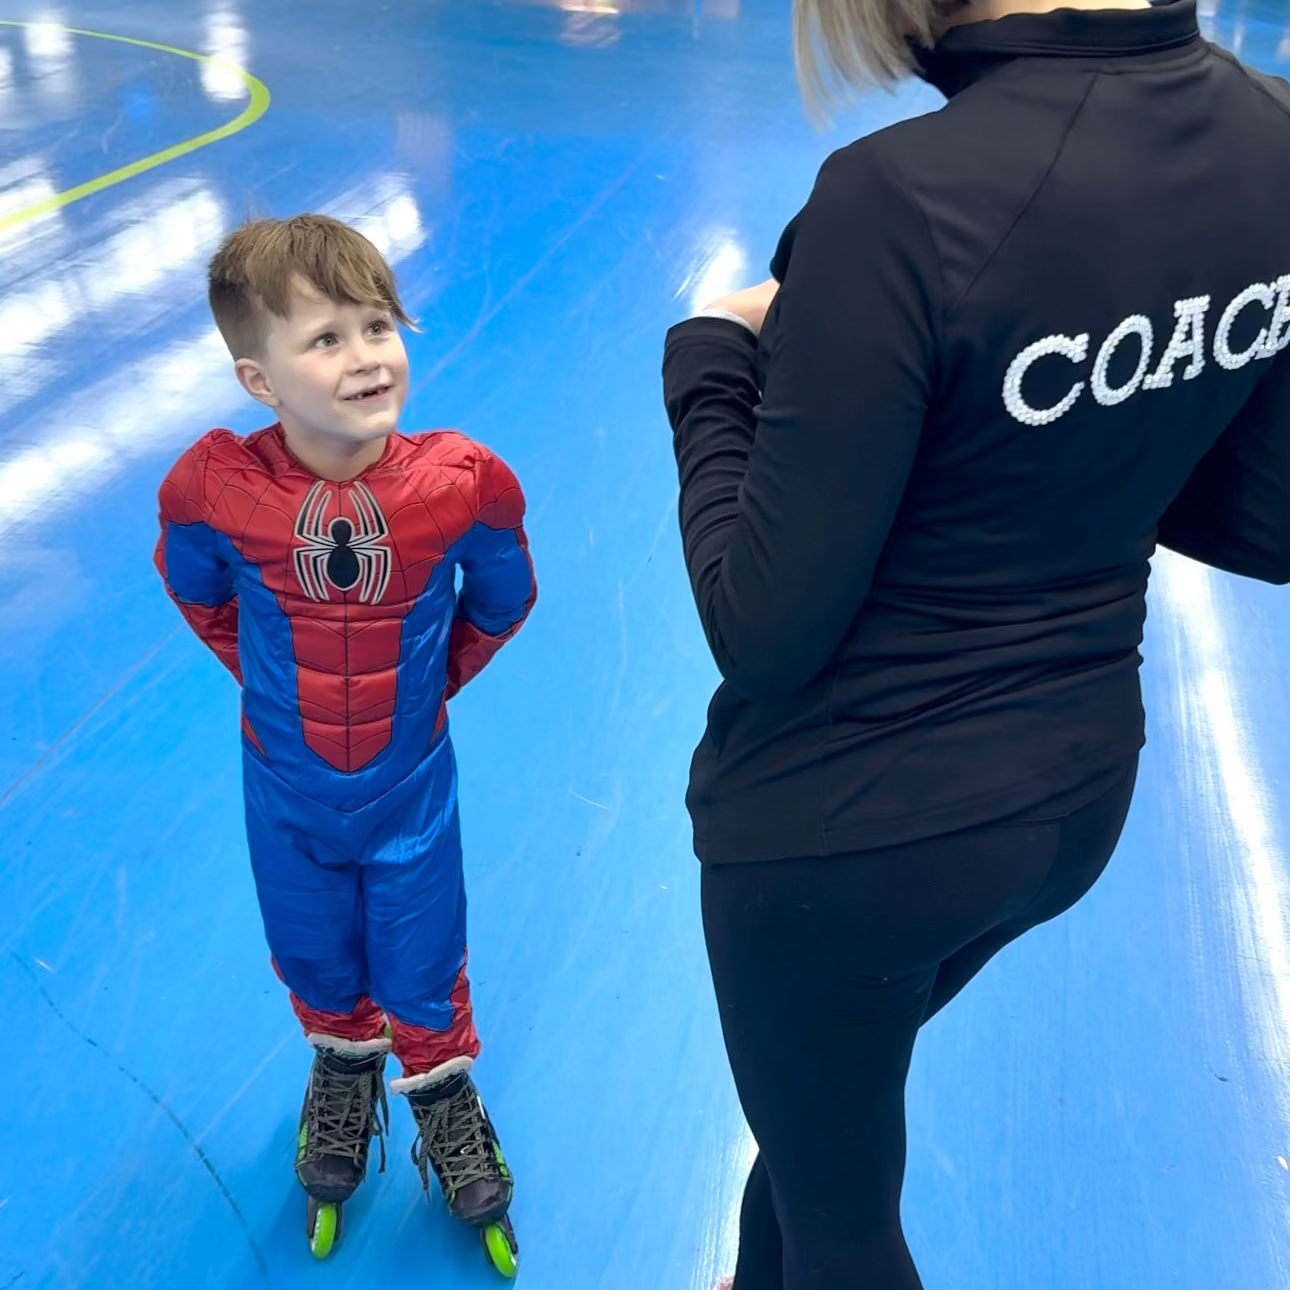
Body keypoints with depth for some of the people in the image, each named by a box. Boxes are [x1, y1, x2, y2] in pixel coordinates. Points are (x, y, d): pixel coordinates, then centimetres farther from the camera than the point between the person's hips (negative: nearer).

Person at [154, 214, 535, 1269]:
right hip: (286, 793, 1)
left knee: (422, 971, 18)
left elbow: (500, 605, -4)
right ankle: (344, 1067, 56)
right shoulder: (214, 492, -25)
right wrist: (272, 679, 4)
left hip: (412, 786, -1)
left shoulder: (465, 485, -26)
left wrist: (427, 684, 4)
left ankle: (441, 1088, 49)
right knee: (317, 963, 24)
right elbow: (198, 594, 0)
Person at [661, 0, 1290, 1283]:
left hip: (847, 824, -7)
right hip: (1077, 789, 8)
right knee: (822, 1113, 34)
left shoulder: (905, 201, -29)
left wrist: (715, 363, -8)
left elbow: (762, 630, -22)